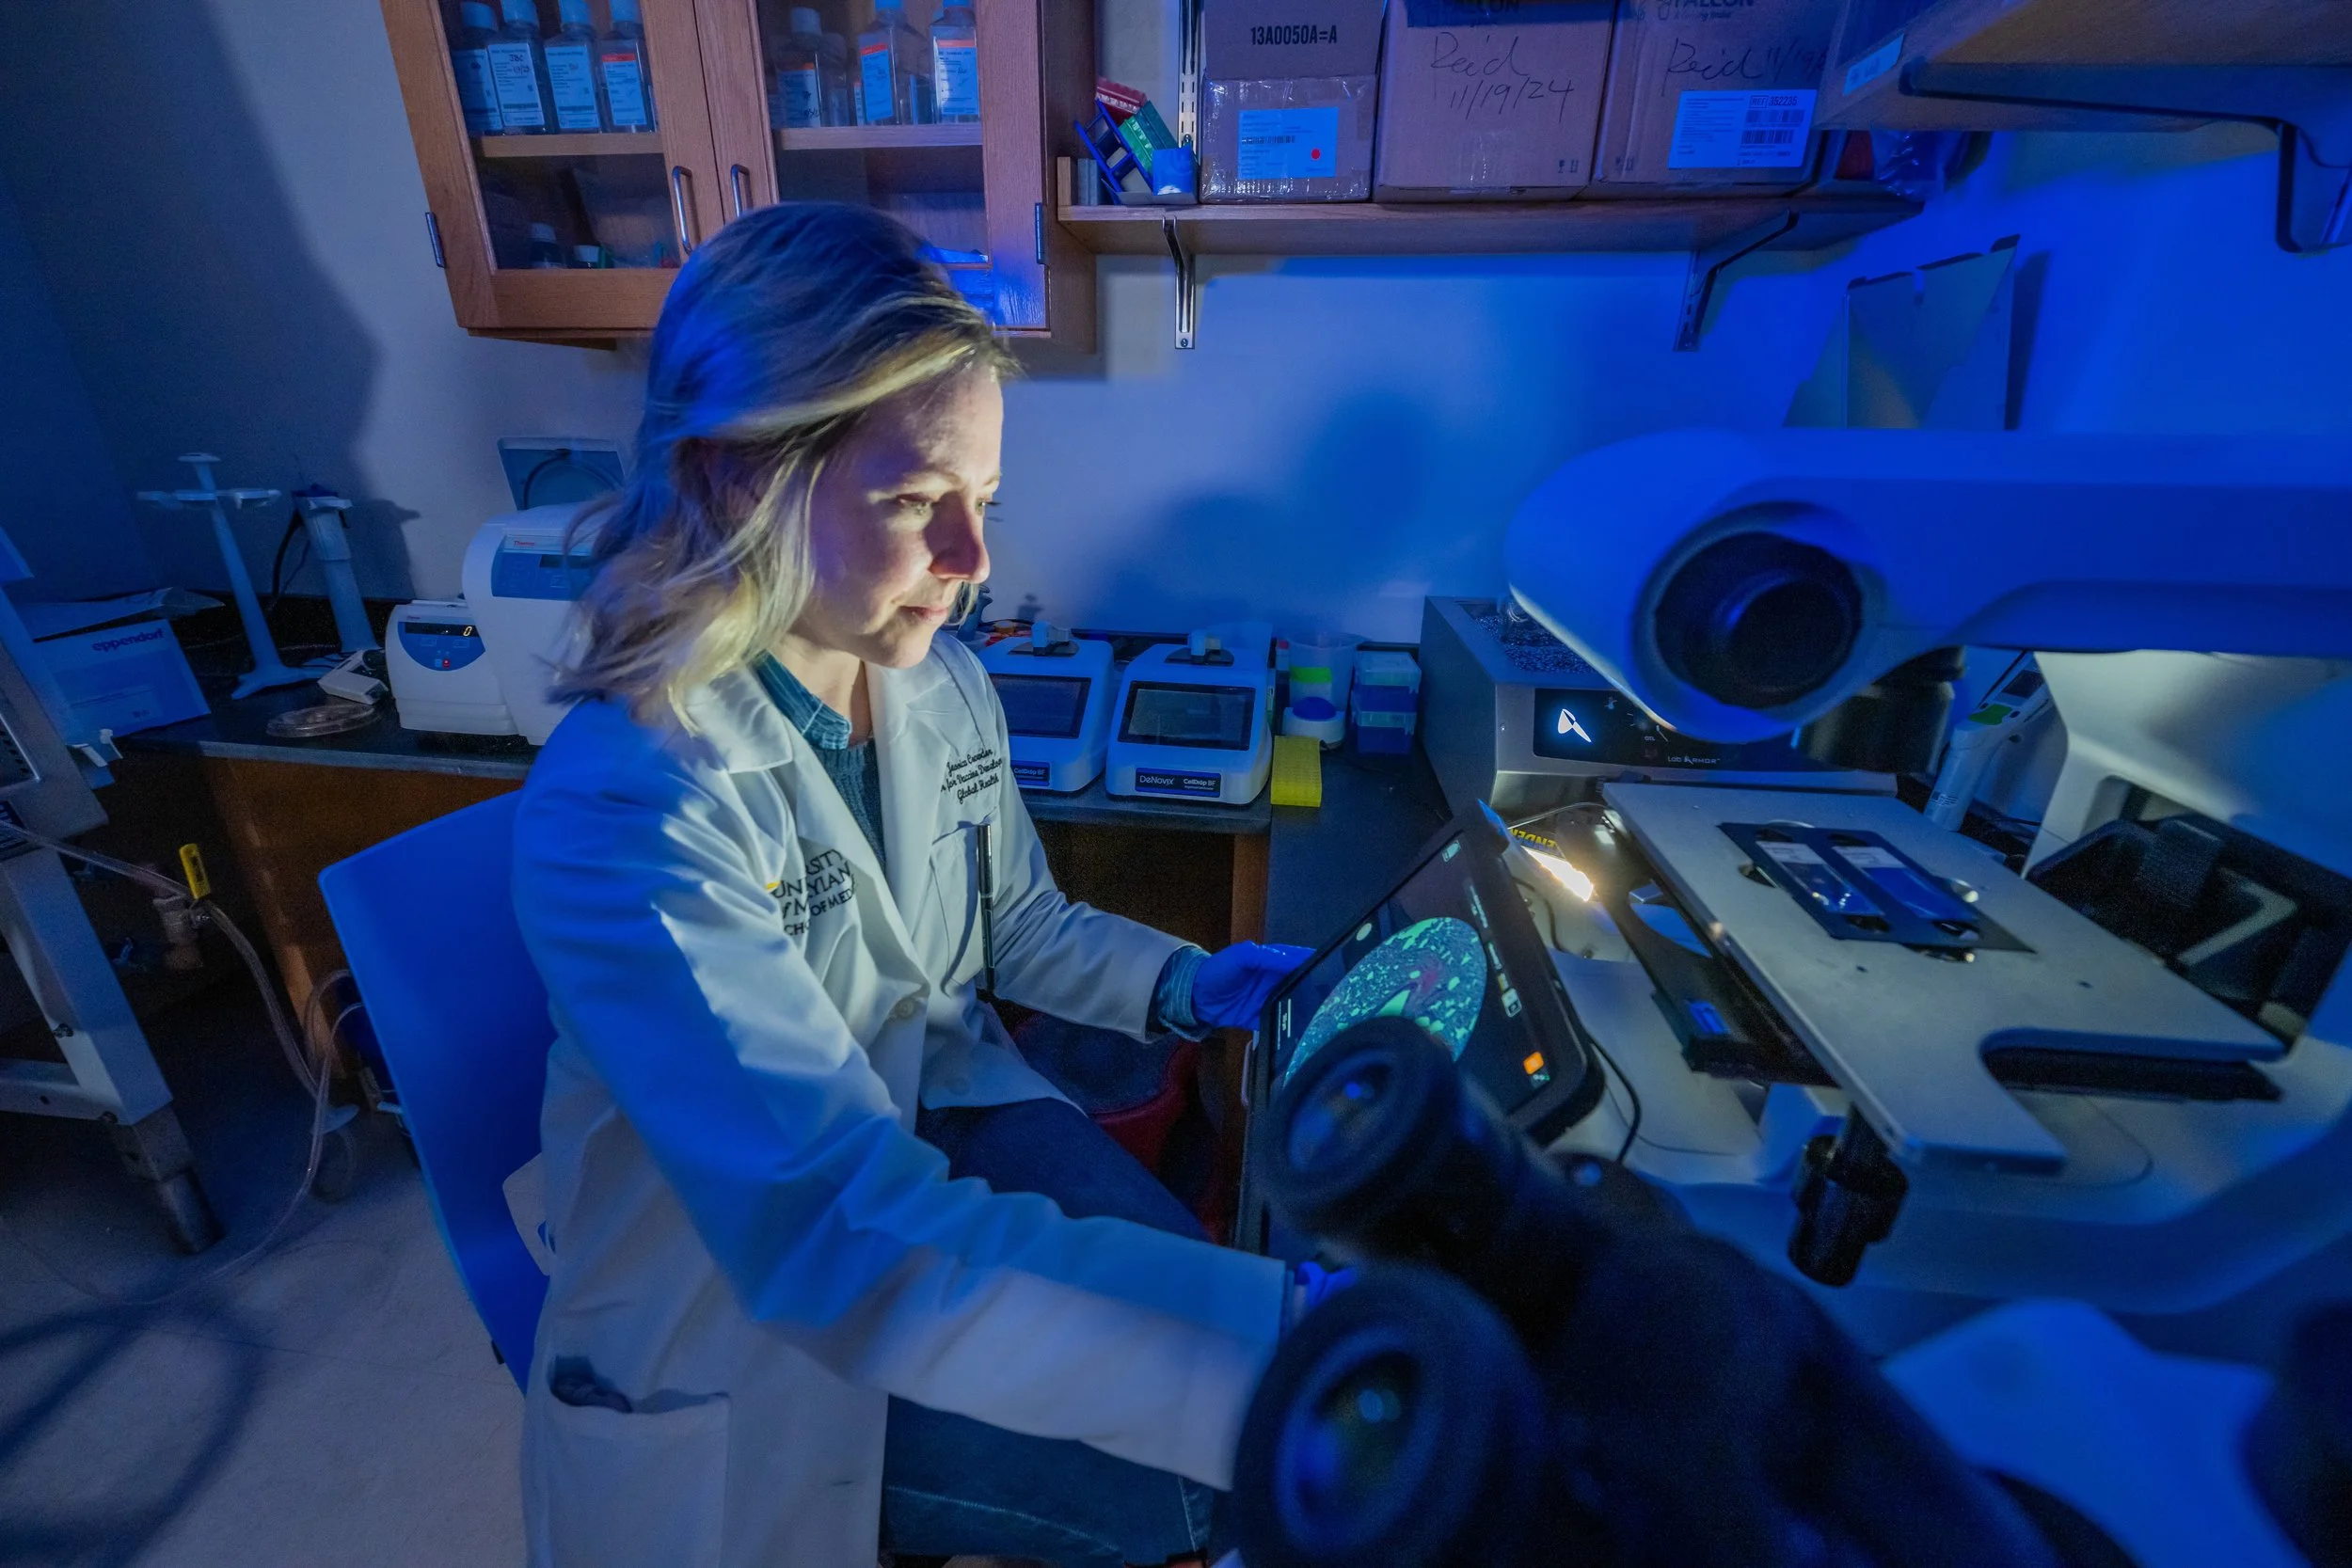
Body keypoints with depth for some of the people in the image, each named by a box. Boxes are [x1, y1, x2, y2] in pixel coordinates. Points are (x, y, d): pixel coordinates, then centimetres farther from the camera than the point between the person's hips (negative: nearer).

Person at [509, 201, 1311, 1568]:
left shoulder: (947, 689, -7)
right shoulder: (621, 807, -29)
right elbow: (842, 1245, -37)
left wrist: (1198, 985, -8)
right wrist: (1303, 1337, -43)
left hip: (948, 1116, 5)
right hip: (748, 1314, -5)